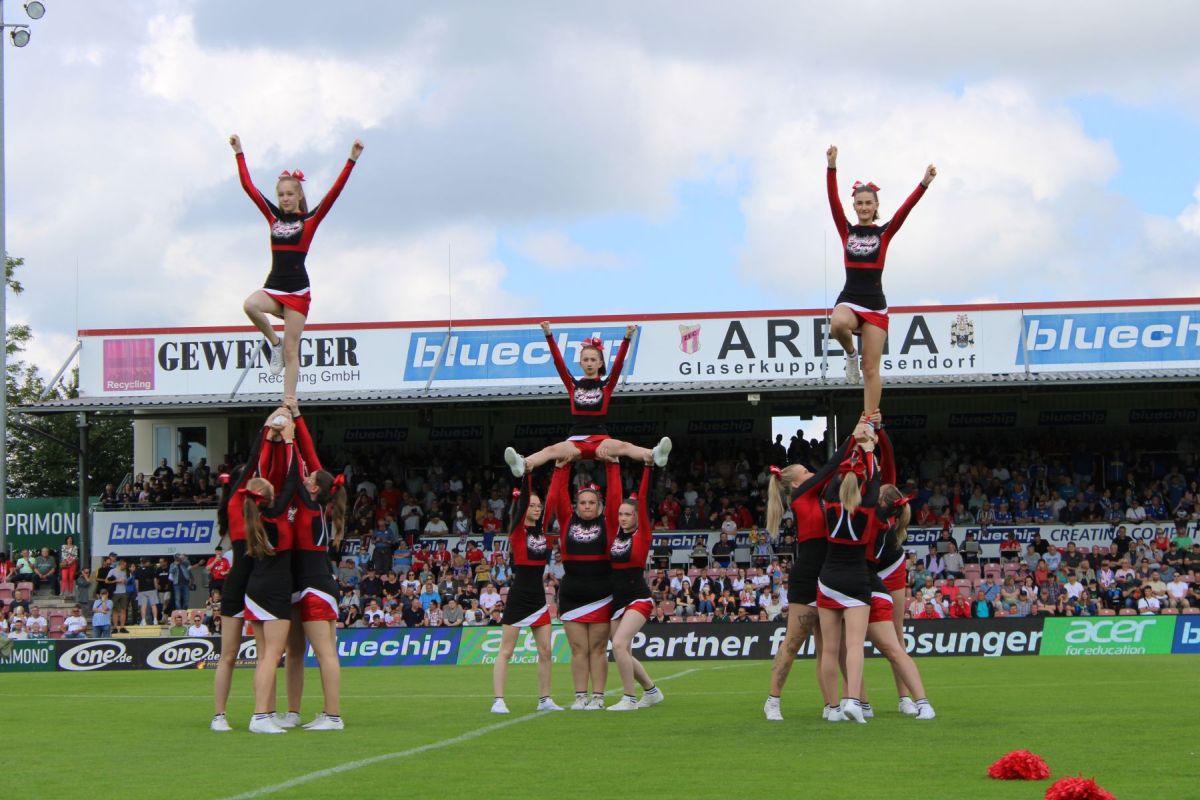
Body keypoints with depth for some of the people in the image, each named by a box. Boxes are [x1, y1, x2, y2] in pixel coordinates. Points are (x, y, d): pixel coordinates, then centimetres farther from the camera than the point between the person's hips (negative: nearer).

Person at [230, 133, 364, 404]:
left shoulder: (310, 220, 2)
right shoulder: (274, 217, 11)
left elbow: (335, 191, -6)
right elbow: (248, 186, 11)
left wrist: (351, 160, -14)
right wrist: (239, 153, 9)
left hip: (297, 290, -3)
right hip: (273, 287, 3)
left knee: (291, 350, -4)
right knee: (250, 305, -31)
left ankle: (289, 402, -3)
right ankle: (274, 342, -7)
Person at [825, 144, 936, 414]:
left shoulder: (884, 233, 5)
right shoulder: (846, 231, 7)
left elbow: (905, 208, -9)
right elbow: (833, 201, -5)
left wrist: (924, 183, -24)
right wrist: (832, 167, -19)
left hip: (875, 305, 0)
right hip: (849, 300, 0)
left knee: (871, 369, -2)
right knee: (838, 324, -37)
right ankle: (851, 354, -5)